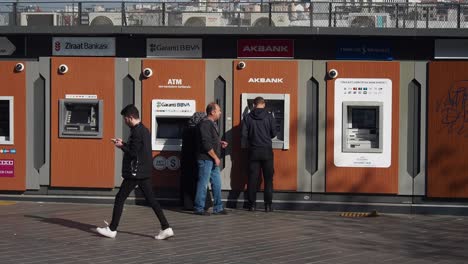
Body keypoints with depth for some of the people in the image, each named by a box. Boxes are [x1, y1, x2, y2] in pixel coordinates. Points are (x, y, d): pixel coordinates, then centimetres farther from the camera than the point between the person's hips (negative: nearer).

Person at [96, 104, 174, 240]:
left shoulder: (137, 132, -17)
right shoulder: (144, 130, 13)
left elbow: (133, 153, -20)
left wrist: (121, 147, -6)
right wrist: (123, 143, 14)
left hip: (135, 172, -9)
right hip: (144, 172, 9)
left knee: (120, 199, 2)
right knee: (151, 199, 8)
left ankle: (112, 229, 9)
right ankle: (166, 228, 2)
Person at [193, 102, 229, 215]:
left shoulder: (212, 124, 16)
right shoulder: (205, 124, -16)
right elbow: (206, 144, -21)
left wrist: (220, 143, 9)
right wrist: (215, 157, -17)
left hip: (213, 160, 10)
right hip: (205, 159, -10)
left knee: (217, 183, 11)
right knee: (203, 183, -4)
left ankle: (218, 208, 17)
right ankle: (199, 208, 2)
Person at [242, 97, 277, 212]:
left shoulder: (248, 117, -2)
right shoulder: (269, 116, -4)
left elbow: (244, 134, -6)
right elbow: (274, 133, -2)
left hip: (253, 151, 1)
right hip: (267, 150, -1)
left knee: (252, 178, 5)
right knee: (268, 179, 5)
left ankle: (252, 204, 5)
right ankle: (268, 205, 2)